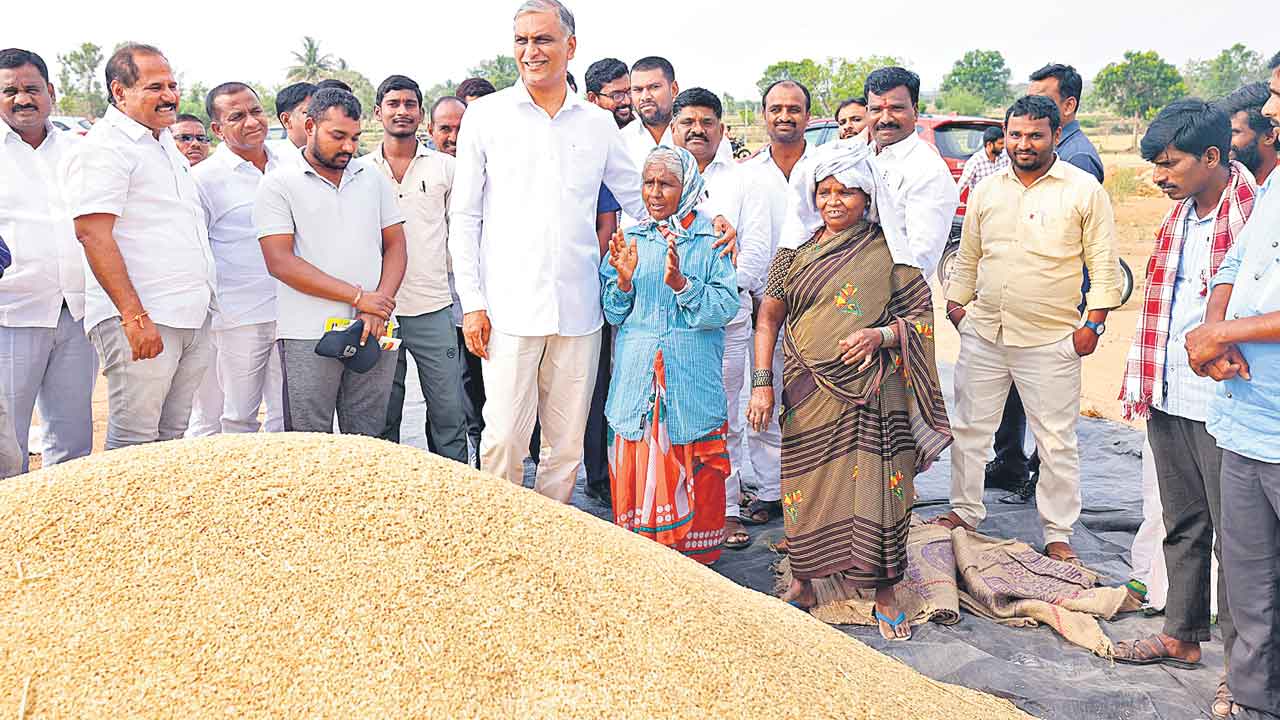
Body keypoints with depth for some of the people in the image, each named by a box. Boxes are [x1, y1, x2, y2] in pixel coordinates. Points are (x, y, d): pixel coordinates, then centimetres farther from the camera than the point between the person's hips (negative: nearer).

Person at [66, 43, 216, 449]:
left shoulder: (165, 142, 20)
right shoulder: (104, 147, -8)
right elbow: (93, 235, -17)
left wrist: (202, 301, 23)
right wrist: (135, 316, -23)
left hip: (191, 318, 8)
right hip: (141, 319, -8)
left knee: (172, 438, 13)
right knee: (134, 442, -4)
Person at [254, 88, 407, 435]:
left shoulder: (373, 179, 15)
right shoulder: (278, 184, 2)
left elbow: (395, 246, 12)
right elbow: (280, 262, -7)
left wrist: (379, 310, -5)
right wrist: (358, 297, -11)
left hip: (374, 335, 4)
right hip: (308, 338, -3)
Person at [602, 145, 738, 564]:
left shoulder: (711, 241, 2)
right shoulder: (629, 241, 11)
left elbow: (726, 306, -9)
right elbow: (613, 315, 8)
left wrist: (681, 283, -22)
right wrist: (624, 280, -10)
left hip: (692, 378, -2)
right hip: (636, 376, 2)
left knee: (692, 472, 2)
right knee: (635, 466, 4)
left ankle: (695, 554, 19)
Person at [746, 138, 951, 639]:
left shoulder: (888, 254, 3)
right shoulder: (795, 253, 7)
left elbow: (922, 316, 5)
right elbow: (768, 318, 7)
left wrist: (881, 335, -14)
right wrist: (762, 383, -2)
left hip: (870, 393, -2)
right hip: (808, 392, 2)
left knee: (875, 486, -3)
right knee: (807, 486, 7)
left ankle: (884, 594, 13)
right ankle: (804, 584, 26)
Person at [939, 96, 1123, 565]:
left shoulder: (1084, 190, -2)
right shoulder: (986, 191, 9)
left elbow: (1104, 264, -2)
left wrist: (1094, 323, -7)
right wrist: (956, 305, 11)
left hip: (1051, 341, -4)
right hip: (983, 334, 4)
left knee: (1056, 442, 3)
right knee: (969, 429, 12)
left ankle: (1058, 536, 16)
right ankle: (965, 511, 29)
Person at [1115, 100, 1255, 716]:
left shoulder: (1254, 215, -13)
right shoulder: (1180, 215, 12)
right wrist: (1141, 382, 16)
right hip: (1169, 400, 8)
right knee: (1182, 526, 18)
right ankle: (1182, 634, 33)